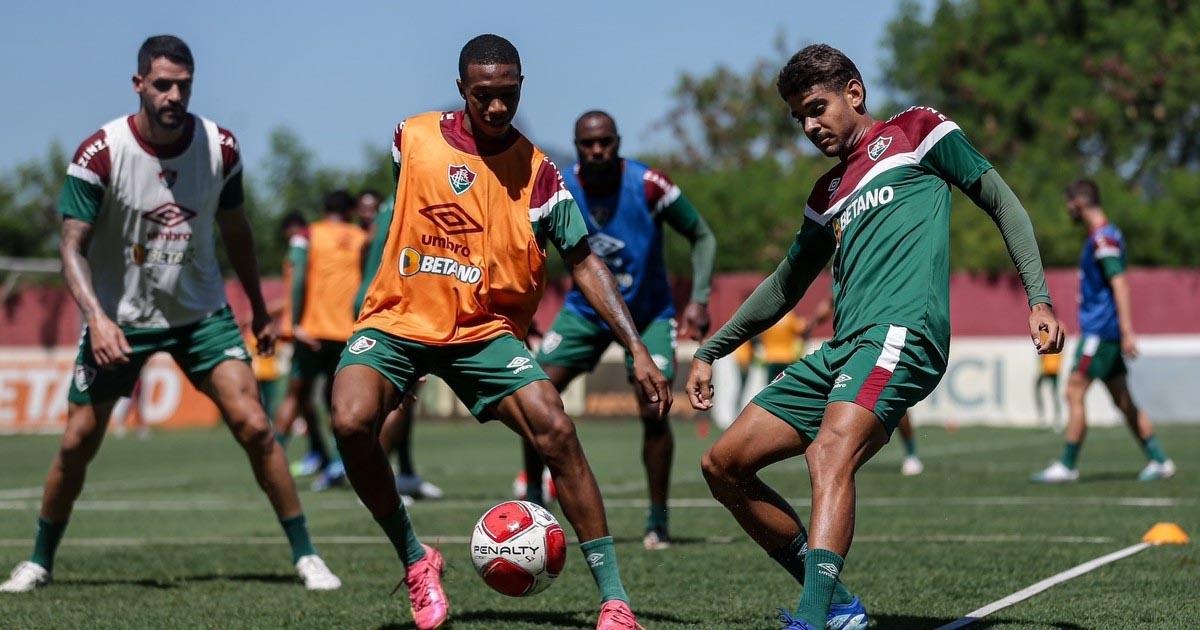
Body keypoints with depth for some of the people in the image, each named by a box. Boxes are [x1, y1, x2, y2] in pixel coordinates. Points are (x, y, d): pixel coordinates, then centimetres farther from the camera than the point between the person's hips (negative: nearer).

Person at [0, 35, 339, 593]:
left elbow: (234, 230, 9)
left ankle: (305, 555, -3)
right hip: (118, 318, -1)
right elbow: (72, 247, -17)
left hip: (201, 311, 1)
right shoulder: (100, 153, -17)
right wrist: (97, 317, -33)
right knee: (78, 441, 0)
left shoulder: (219, 148, -8)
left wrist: (259, 311, 14)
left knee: (253, 425, -13)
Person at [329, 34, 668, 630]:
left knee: (556, 430, -21)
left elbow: (583, 261, -2)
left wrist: (637, 350, -9)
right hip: (397, 321, 0)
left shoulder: (537, 171, -4)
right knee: (351, 421, -27)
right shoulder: (413, 137, -1)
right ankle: (414, 558, -1)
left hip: (484, 332, 0)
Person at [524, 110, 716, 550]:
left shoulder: (648, 185, -21)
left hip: (648, 314, -2)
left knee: (652, 411, -14)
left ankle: (658, 521, 0)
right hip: (585, 310, 2)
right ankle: (532, 500, 8)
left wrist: (699, 299, -19)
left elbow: (702, 237, -9)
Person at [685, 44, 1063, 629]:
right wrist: (709, 351, 37)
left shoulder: (915, 131, 11)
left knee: (830, 454, -33)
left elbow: (1002, 203, 7)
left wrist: (1039, 300, -5)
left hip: (900, 332, -8)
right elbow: (784, 288, 38)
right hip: (840, 351, 8)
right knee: (723, 464, 3)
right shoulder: (827, 195, 28)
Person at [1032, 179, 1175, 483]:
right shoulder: (1099, 237, 17)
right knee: (1122, 399, 9)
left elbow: (1120, 285, -21)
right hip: (1100, 330, 10)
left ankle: (1067, 466, -6)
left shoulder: (1104, 238, -14)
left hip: (1100, 332, -10)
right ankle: (1159, 460, 10)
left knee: (1074, 392, -8)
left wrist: (1127, 332, -26)